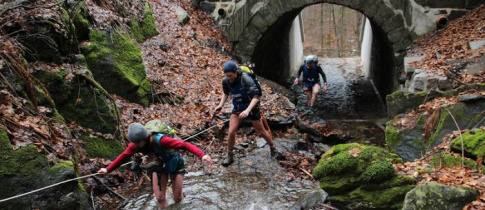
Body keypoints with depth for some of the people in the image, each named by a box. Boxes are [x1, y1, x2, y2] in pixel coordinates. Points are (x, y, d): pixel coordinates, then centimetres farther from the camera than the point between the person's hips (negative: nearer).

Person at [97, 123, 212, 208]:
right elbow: (124, 156, -5)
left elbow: (184, 145, -48)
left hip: (175, 165, -4)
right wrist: (108, 169, -1)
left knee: (177, 198, 6)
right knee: (160, 198, 0)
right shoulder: (136, 144, -24)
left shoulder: (159, 140, -41)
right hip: (159, 166, 4)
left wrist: (202, 155, -62)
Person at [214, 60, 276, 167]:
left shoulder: (246, 79, -31)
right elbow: (226, 93, 8)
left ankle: (273, 148, 38)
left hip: (251, 107, -3)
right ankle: (230, 156, 9)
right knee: (231, 132, -9)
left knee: (261, 131, 11)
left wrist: (247, 110, -47)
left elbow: (256, 97, -35)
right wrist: (220, 105, -6)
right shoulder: (226, 81, -15)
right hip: (237, 107, 4)